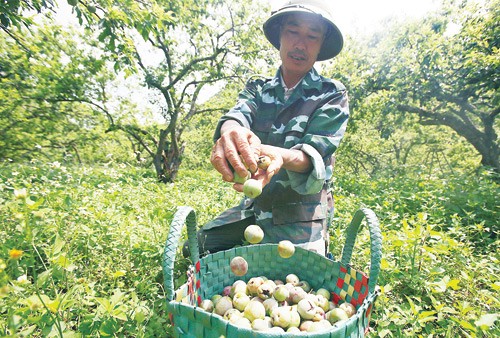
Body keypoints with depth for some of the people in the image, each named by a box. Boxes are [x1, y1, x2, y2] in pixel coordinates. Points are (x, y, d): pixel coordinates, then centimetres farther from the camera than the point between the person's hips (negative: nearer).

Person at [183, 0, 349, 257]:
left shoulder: (332, 95, -5)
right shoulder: (258, 89, 5)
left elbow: (315, 152, -19)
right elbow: (238, 113, -16)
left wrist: (283, 156, -43)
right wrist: (231, 130, -42)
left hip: (301, 216, -3)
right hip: (253, 207, 4)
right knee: (198, 246, 2)